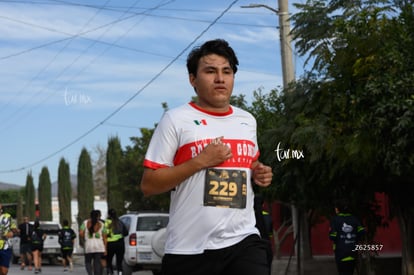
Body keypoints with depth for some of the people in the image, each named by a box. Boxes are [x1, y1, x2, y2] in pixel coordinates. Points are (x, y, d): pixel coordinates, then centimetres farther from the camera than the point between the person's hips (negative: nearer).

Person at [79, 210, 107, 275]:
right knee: (97, 263, 4)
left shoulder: (85, 223, 3)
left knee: (88, 262, 13)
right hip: (99, 246, 0)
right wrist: (105, 249, 6)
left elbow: (81, 234, -7)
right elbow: (104, 238, 2)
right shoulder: (101, 224, 4)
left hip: (89, 246, 0)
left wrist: (85, 238, 13)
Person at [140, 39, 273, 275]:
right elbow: (148, 185, -7)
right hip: (189, 249, -3)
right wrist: (201, 161, -15)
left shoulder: (247, 121, 14)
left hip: (244, 241, 4)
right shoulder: (176, 120, -3)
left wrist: (260, 174, 8)